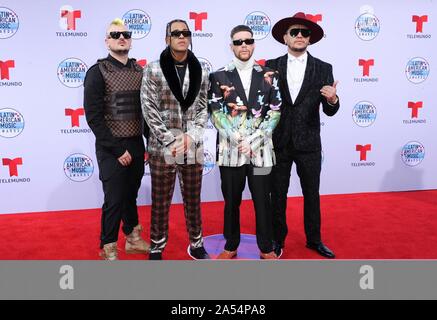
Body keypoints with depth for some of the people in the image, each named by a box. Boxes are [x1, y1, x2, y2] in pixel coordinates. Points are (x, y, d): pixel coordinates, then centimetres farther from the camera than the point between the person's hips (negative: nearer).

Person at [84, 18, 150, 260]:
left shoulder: (139, 70, 8)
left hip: (136, 145, 5)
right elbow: (93, 117, -12)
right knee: (114, 199, 0)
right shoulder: (98, 72, -6)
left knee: (131, 195, 17)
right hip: (111, 149, -4)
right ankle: (108, 250, 19)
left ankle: (133, 238, 34)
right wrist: (117, 149, -14)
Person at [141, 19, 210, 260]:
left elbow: (203, 107, 6)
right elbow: (149, 109, -7)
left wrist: (192, 135, -8)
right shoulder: (153, 70, -2)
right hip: (162, 147, -2)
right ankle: (157, 248, 25)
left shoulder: (201, 71, 6)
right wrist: (171, 140, -12)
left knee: (193, 199, 14)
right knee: (160, 201, 7)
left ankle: (196, 244, 31)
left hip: (193, 147, 3)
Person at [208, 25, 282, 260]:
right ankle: (231, 246, 28)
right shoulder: (219, 77, 4)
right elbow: (215, 114, -2)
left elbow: (275, 112, 1)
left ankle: (266, 248, 24)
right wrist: (237, 140, -13)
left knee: (262, 201, 7)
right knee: (231, 202, 10)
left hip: (260, 150, 0)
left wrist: (253, 141, -10)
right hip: (230, 151, 0)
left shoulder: (268, 76, 6)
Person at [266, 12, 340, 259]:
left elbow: (330, 111, -5)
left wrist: (332, 100, -26)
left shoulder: (323, 69, 0)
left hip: (309, 144, 0)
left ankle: (314, 239, 32)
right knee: (278, 194, 11)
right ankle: (278, 239, 30)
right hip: (278, 143, 0)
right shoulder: (271, 67, 1)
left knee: (312, 194, 13)